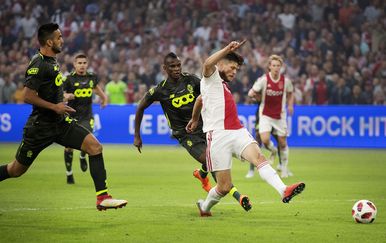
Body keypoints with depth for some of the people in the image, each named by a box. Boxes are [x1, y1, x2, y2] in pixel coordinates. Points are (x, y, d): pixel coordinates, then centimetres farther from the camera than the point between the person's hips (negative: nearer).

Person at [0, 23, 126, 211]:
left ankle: (102, 198, -12)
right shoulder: (38, 65, -18)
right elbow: (28, 96, -23)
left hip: (60, 122, 8)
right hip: (41, 126, -8)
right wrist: (54, 107, -19)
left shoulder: (52, 60, 10)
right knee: (16, 170, 4)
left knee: (95, 147, -10)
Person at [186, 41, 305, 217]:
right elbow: (208, 64, -21)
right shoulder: (212, 78, 4)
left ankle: (283, 191, -44)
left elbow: (200, 98, 46)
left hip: (238, 132, 7)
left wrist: (194, 119, 59)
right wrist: (228, 49, -22)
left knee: (259, 157, -23)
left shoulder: (222, 85, 29)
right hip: (219, 135, -7)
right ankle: (205, 207, 24)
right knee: (224, 187, -6)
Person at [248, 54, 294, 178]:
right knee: (265, 140, -19)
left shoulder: (286, 81, -5)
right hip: (265, 115, -2)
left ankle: (284, 168, 23)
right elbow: (252, 92, -8)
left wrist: (290, 105, 1)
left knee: (282, 143, 5)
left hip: (280, 116, 2)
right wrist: (252, 93, -24)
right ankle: (272, 150, 19)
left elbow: (290, 94, 12)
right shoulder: (264, 79, -12)